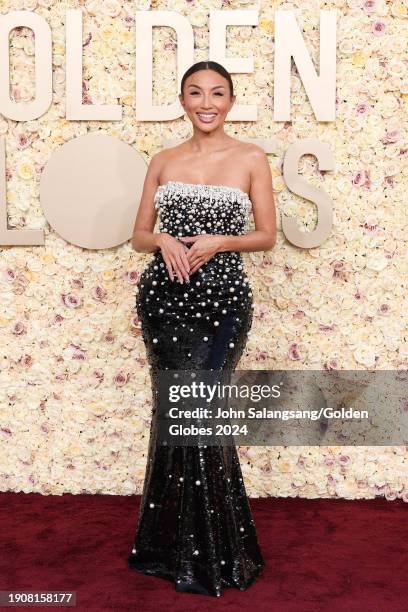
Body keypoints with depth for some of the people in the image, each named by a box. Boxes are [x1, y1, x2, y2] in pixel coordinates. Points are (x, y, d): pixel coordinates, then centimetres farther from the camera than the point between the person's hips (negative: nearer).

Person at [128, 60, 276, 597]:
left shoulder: (251, 159, 3)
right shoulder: (163, 161, 10)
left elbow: (267, 235, 5)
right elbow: (139, 235, 11)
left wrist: (219, 241, -13)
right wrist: (164, 241, -11)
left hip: (222, 301, -2)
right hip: (164, 296, 3)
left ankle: (212, 552, 18)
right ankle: (177, 544, 25)